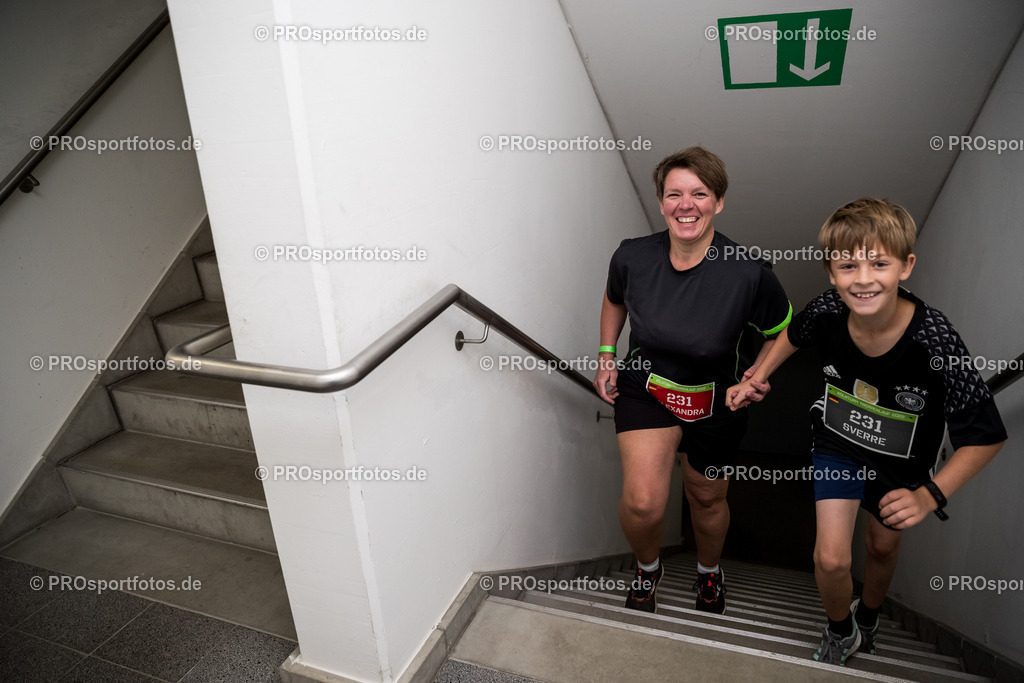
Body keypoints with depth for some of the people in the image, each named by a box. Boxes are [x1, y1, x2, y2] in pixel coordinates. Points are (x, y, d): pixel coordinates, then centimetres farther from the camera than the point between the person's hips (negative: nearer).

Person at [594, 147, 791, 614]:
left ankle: (709, 572, 55)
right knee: (643, 502, -13)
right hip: (645, 386, 0)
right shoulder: (632, 257, -17)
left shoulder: (748, 274, -24)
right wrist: (606, 358, 3)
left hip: (717, 401, 0)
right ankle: (647, 568, 25)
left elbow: (783, 331, -4)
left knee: (707, 498, 19)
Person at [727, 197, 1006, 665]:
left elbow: (987, 437, -23)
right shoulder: (826, 312, -27)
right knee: (831, 558, -5)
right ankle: (841, 633, 30)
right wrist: (755, 379, -4)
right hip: (838, 443, 1)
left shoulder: (935, 340, -33)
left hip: (901, 462, 0)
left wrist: (930, 495, -31)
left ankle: (868, 618, 57)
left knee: (883, 546, 22)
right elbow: (793, 334, 1)